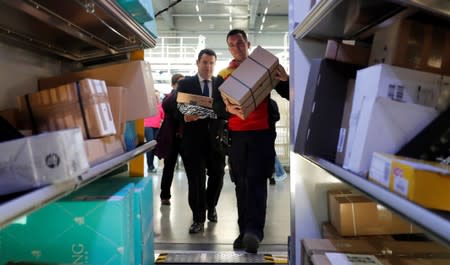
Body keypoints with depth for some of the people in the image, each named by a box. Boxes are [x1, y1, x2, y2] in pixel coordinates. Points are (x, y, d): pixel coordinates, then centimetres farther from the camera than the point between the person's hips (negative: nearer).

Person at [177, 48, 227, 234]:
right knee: (196, 180, 1)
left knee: (217, 176, 10)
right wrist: (184, 116, -21)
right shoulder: (185, 83, 4)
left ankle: (210, 206, 38)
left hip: (215, 138, 2)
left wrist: (221, 129, -14)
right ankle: (198, 219, 14)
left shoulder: (222, 83, 8)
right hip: (193, 138, -2)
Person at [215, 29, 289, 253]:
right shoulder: (224, 74, 11)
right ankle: (245, 231, 11)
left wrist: (285, 80, -18)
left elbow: (288, 95, 4)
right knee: (241, 183, 5)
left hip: (262, 132, -2)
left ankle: (254, 231, -16)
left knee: (256, 180, -11)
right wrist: (228, 108, -20)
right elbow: (216, 105, 3)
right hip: (236, 134, 3)